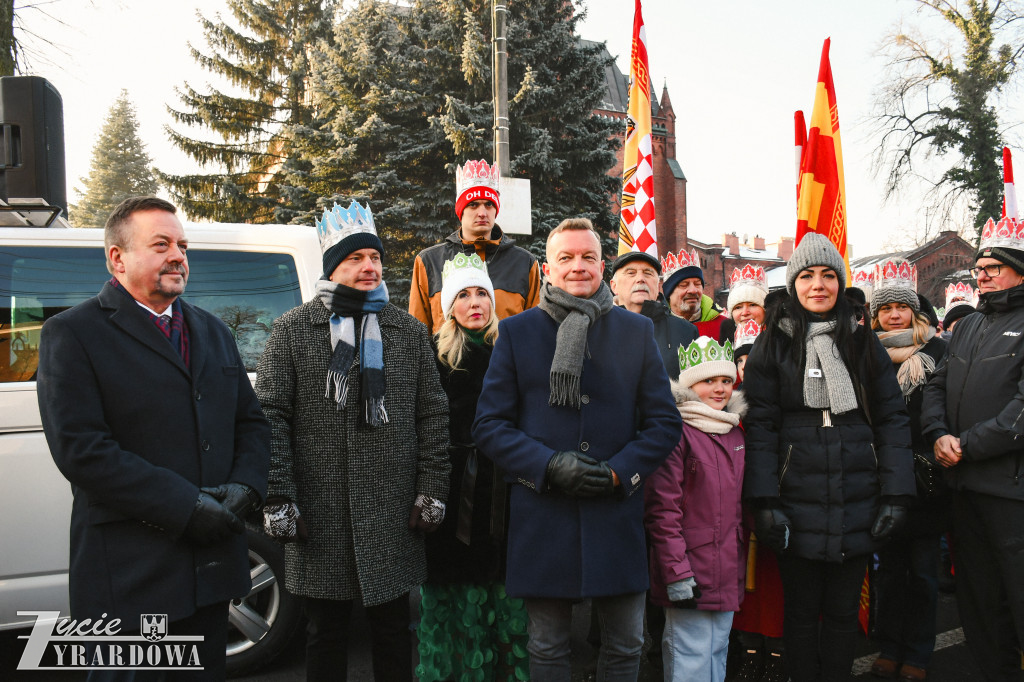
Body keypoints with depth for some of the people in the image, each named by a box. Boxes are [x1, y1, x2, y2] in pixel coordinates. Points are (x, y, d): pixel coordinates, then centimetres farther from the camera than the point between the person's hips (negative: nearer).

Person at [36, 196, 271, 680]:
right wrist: (186, 506, -19)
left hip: (212, 563, 6)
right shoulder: (72, 334, -6)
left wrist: (244, 486, -6)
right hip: (129, 574, -6)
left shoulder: (213, 331, 14)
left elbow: (252, 422, 15)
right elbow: (80, 449, -16)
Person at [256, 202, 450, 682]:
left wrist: (432, 493, 1)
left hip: (394, 517, 2)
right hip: (318, 517, -1)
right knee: (325, 634, 13)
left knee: (393, 631, 14)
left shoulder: (409, 332, 7)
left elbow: (433, 416, 6)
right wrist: (278, 499, -9)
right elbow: (271, 417, -3)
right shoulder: (292, 330, 1)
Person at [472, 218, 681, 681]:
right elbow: (489, 425, 0)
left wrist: (619, 471, -10)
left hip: (618, 517, 1)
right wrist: (549, 466, -14)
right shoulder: (516, 331, 3)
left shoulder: (637, 331, 7)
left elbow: (665, 422, 5)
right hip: (542, 517, -1)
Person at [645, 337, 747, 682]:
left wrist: (740, 566, 18)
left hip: (727, 573, 8)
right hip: (691, 576, -8)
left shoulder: (734, 433, 12)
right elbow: (662, 508, -17)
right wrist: (677, 571, -19)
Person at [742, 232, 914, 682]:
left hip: (857, 505, 2)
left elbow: (893, 419, 7)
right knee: (801, 612, 8)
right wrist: (764, 501, -11)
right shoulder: (773, 344, 2)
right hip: (796, 504, -2)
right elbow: (759, 424, -4)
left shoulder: (864, 343, 9)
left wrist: (895, 494, -2)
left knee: (843, 612, 11)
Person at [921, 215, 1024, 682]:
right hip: (965, 484, 7)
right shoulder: (967, 327, 18)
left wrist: (968, 445, -14)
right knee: (977, 594, 15)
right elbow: (937, 386, 15)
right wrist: (939, 434, -4)